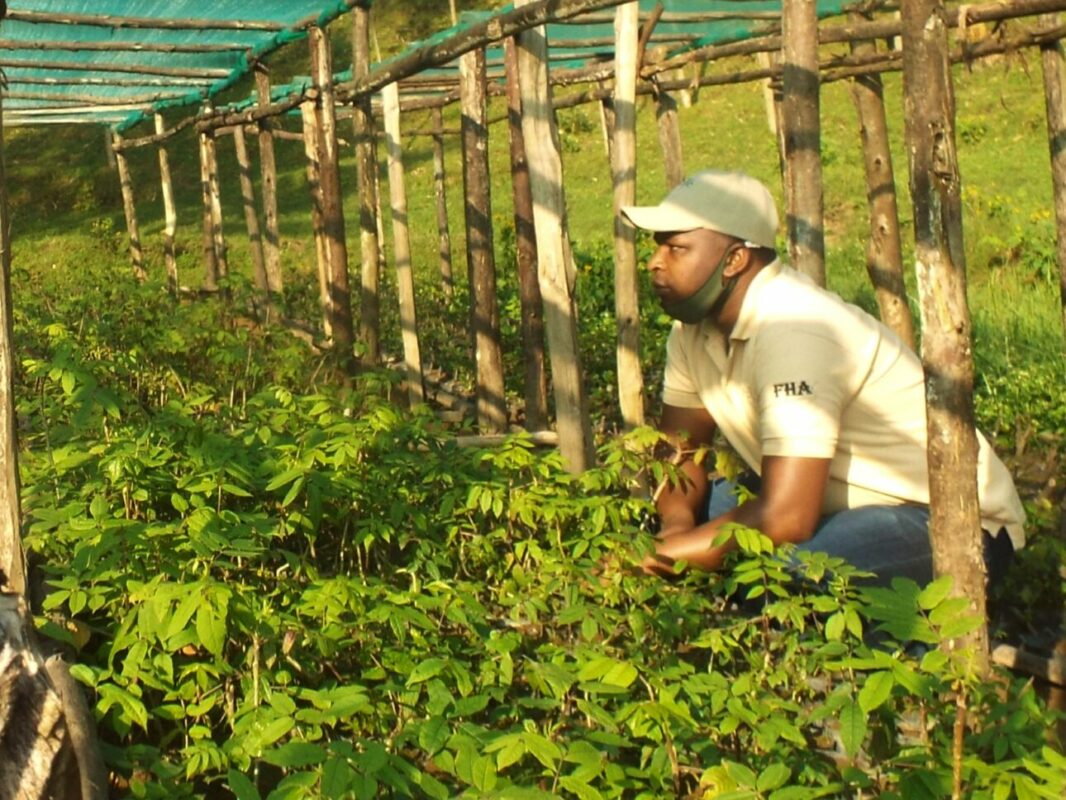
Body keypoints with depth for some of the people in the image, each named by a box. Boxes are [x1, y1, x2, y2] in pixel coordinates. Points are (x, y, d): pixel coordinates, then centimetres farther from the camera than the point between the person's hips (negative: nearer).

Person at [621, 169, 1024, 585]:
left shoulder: (792, 331, -29)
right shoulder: (695, 322, -1)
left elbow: (785, 518, -34)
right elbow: (679, 446, 5)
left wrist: (658, 555, -27)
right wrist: (676, 524, -16)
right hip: (840, 501, 8)